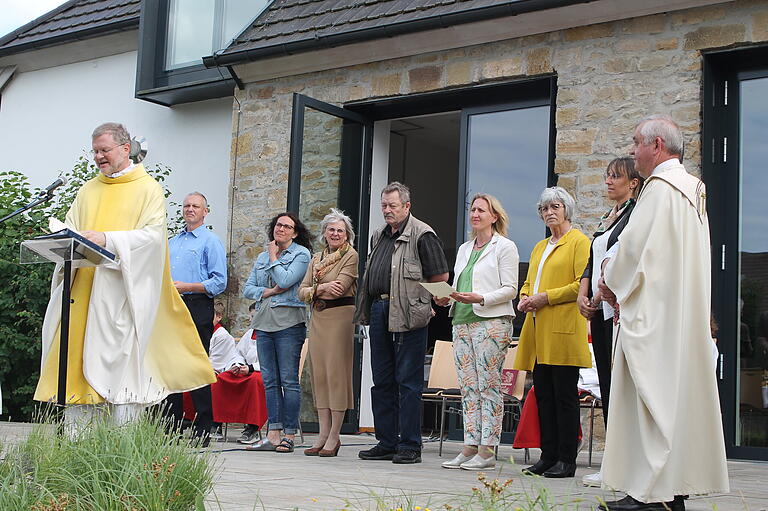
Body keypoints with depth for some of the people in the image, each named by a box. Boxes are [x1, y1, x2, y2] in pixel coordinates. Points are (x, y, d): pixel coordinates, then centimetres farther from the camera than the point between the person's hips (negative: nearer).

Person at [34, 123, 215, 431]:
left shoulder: (148, 189, 3)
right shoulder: (88, 191, 21)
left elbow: (153, 234, -9)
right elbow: (69, 227, 15)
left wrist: (108, 239, -20)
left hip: (123, 288, -5)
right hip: (82, 289, 6)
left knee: (120, 359, -9)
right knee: (74, 357, 1)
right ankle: (73, 438, 4)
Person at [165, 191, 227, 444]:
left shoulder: (210, 241, 0)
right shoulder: (171, 242, 22)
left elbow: (220, 281, -8)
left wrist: (186, 287, -16)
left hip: (196, 307, -7)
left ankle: (202, 432, -4)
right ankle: (171, 428, 13)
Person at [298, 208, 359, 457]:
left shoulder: (351, 255, 0)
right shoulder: (316, 259, 18)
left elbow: (339, 287, -12)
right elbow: (302, 292, 11)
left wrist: (315, 288, -1)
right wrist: (322, 288, -7)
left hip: (340, 315, -6)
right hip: (317, 318, 7)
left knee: (336, 372, -7)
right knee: (319, 373, 4)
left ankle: (334, 436, -4)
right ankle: (323, 434, 8)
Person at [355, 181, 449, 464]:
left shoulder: (422, 234, -6)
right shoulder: (379, 236, 19)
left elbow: (441, 276, -7)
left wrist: (418, 298, 3)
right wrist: (368, 307, 16)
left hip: (407, 314, -8)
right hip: (379, 311, 8)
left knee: (408, 381, -5)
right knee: (382, 380, 11)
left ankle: (410, 446, 0)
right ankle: (387, 442, 18)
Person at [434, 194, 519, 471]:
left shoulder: (505, 247, 1)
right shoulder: (464, 249, 22)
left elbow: (510, 289, -6)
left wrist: (480, 299, -19)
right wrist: (446, 298, 4)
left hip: (493, 322, -7)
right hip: (463, 322, 7)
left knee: (489, 386, -7)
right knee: (468, 387, 4)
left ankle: (487, 450, -6)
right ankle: (470, 447, 5)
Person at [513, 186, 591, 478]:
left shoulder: (579, 241, -1)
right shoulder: (539, 247, 23)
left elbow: (583, 285, -11)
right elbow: (529, 282, 30)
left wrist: (546, 297, -13)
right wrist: (525, 298, 8)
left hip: (564, 329, -8)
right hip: (538, 333, 8)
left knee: (564, 396, -6)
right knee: (543, 396, 7)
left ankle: (566, 460, -2)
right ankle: (548, 457, 11)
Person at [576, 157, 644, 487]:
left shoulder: (637, 214, -5)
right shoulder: (607, 219, 22)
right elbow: (592, 262, 20)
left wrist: (602, 293, -12)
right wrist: (583, 294, 5)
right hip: (599, 311, 9)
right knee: (607, 386, 7)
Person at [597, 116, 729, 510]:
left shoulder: (660, 187, -12)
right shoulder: (692, 189, 18)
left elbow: (634, 245, -16)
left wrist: (611, 281, 1)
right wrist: (619, 279, 14)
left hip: (654, 312, -10)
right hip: (685, 311, 10)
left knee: (652, 395, -9)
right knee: (677, 390, 9)